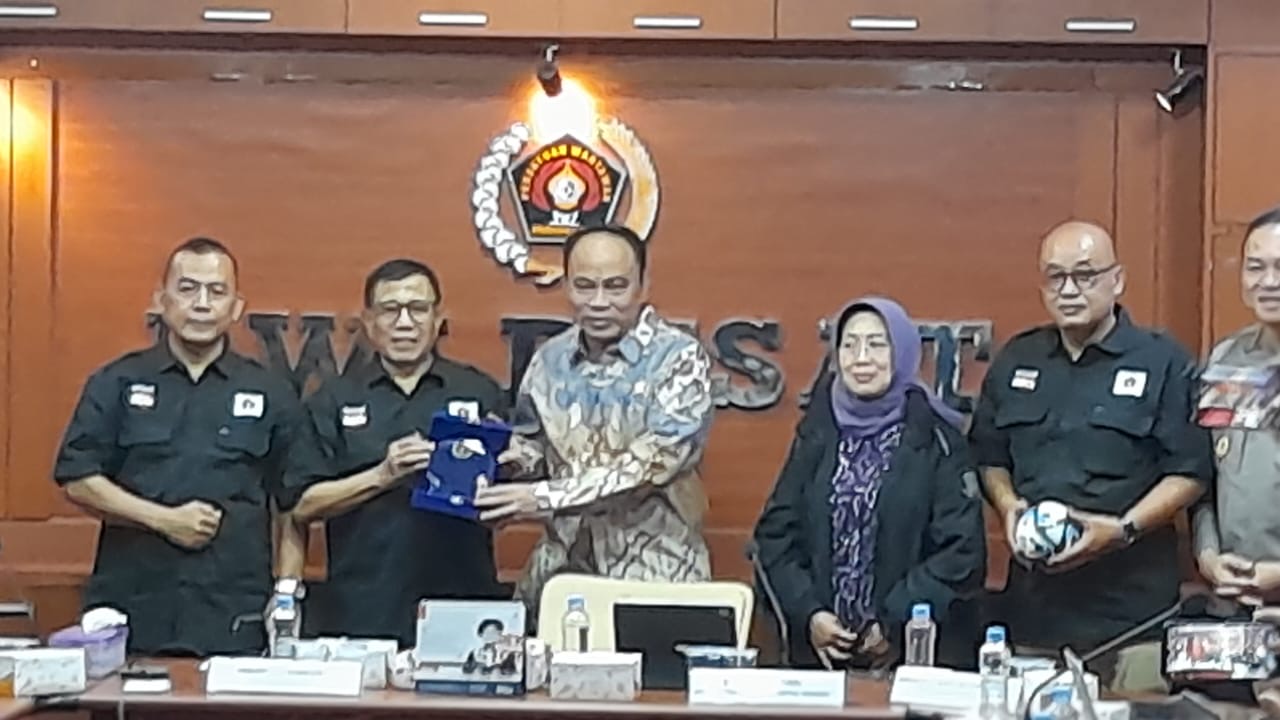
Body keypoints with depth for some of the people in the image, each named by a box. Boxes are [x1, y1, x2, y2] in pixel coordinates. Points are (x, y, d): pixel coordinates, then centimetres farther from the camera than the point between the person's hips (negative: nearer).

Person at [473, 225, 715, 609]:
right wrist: (503, 451, -5)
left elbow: (654, 462, -20)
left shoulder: (679, 357, -10)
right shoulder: (550, 359, 6)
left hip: (654, 574, -4)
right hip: (560, 567, 4)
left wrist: (548, 498, -24)